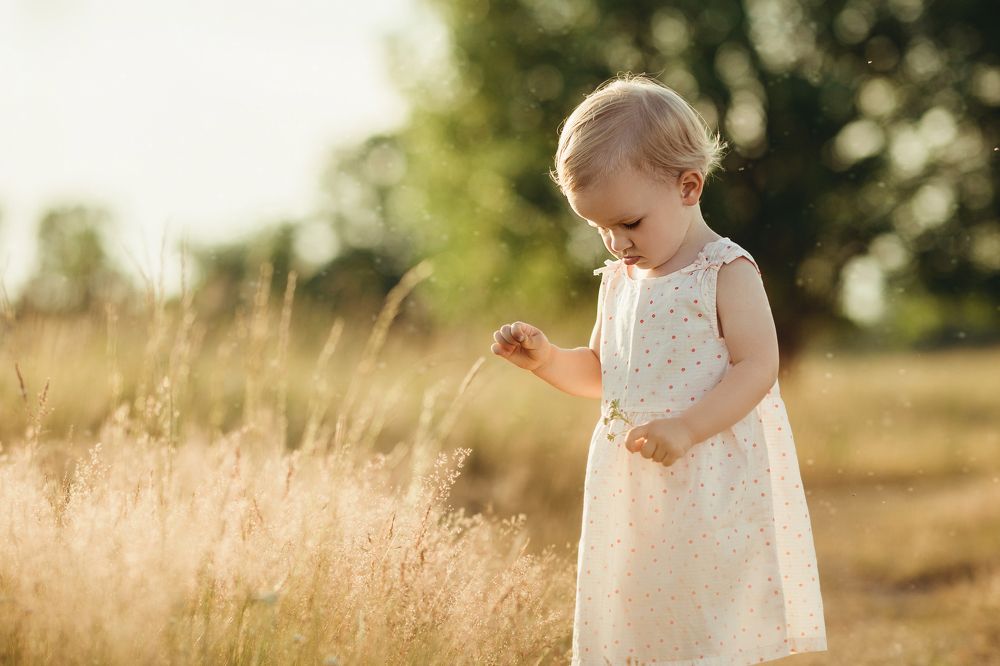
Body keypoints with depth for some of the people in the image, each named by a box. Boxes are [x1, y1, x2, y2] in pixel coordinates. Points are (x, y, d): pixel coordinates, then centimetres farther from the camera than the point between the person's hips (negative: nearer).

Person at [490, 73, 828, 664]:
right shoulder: (619, 280, 12)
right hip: (633, 493, 7)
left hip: (714, 491, -7)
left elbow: (757, 366, -16)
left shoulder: (726, 272, -9)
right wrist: (545, 358, 3)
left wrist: (685, 427, -27)